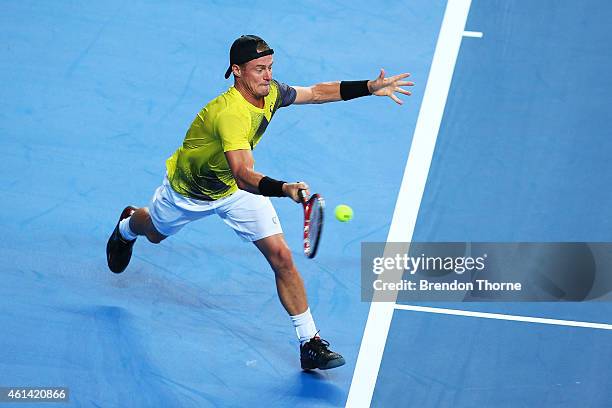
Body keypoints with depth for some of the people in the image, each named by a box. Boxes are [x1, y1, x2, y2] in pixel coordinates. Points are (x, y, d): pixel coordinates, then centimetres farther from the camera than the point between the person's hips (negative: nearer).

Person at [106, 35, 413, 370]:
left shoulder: (271, 92, -19)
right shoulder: (230, 114, -43)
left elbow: (316, 92, 1)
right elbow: (244, 177, -55)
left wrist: (370, 87, -8)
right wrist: (284, 189, -73)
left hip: (238, 190, 4)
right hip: (188, 189, -4)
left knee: (281, 257, -12)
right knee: (155, 234, 28)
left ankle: (310, 343, -8)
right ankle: (127, 226, 66)